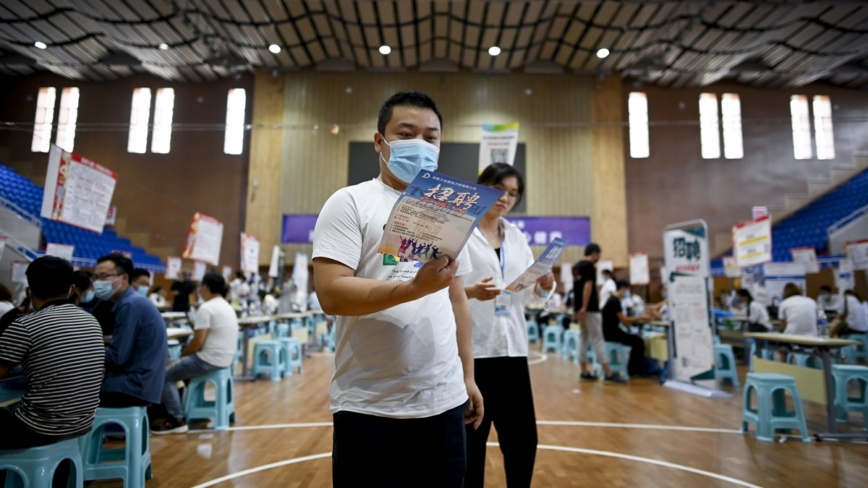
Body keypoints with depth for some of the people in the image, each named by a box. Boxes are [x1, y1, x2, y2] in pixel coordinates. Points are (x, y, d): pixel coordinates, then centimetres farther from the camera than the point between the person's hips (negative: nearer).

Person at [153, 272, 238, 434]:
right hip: (225, 359, 9)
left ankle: (177, 420, 1)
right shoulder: (227, 307, 13)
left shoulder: (206, 308, -17)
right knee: (184, 367, 30)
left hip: (210, 361, -9)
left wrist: (182, 354, 0)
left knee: (167, 376, 4)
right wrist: (187, 353, 18)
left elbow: (198, 342, -19)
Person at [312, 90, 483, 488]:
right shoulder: (350, 203, -5)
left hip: (443, 402, 5)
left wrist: (467, 375, 13)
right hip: (369, 407, -4)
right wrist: (416, 287, -27)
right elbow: (331, 294, -16)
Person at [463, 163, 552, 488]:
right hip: (471, 348, -5)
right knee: (472, 441, 8)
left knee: (523, 439, 11)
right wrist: (471, 291, -28)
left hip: (512, 348, 5)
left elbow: (529, 291, 13)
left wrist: (544, 285, -9)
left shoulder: (517, 237, 13)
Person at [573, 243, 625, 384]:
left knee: (584, 337, 10)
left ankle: (585, 372, 12)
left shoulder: (576, 266, 15)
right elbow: (588, 286, -20)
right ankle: (608, 374, -4)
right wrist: (584, 307, -24)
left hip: (579, 308, 9)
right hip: (590, 309, -9)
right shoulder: (590, 266, -12)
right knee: (598, 339, -7)